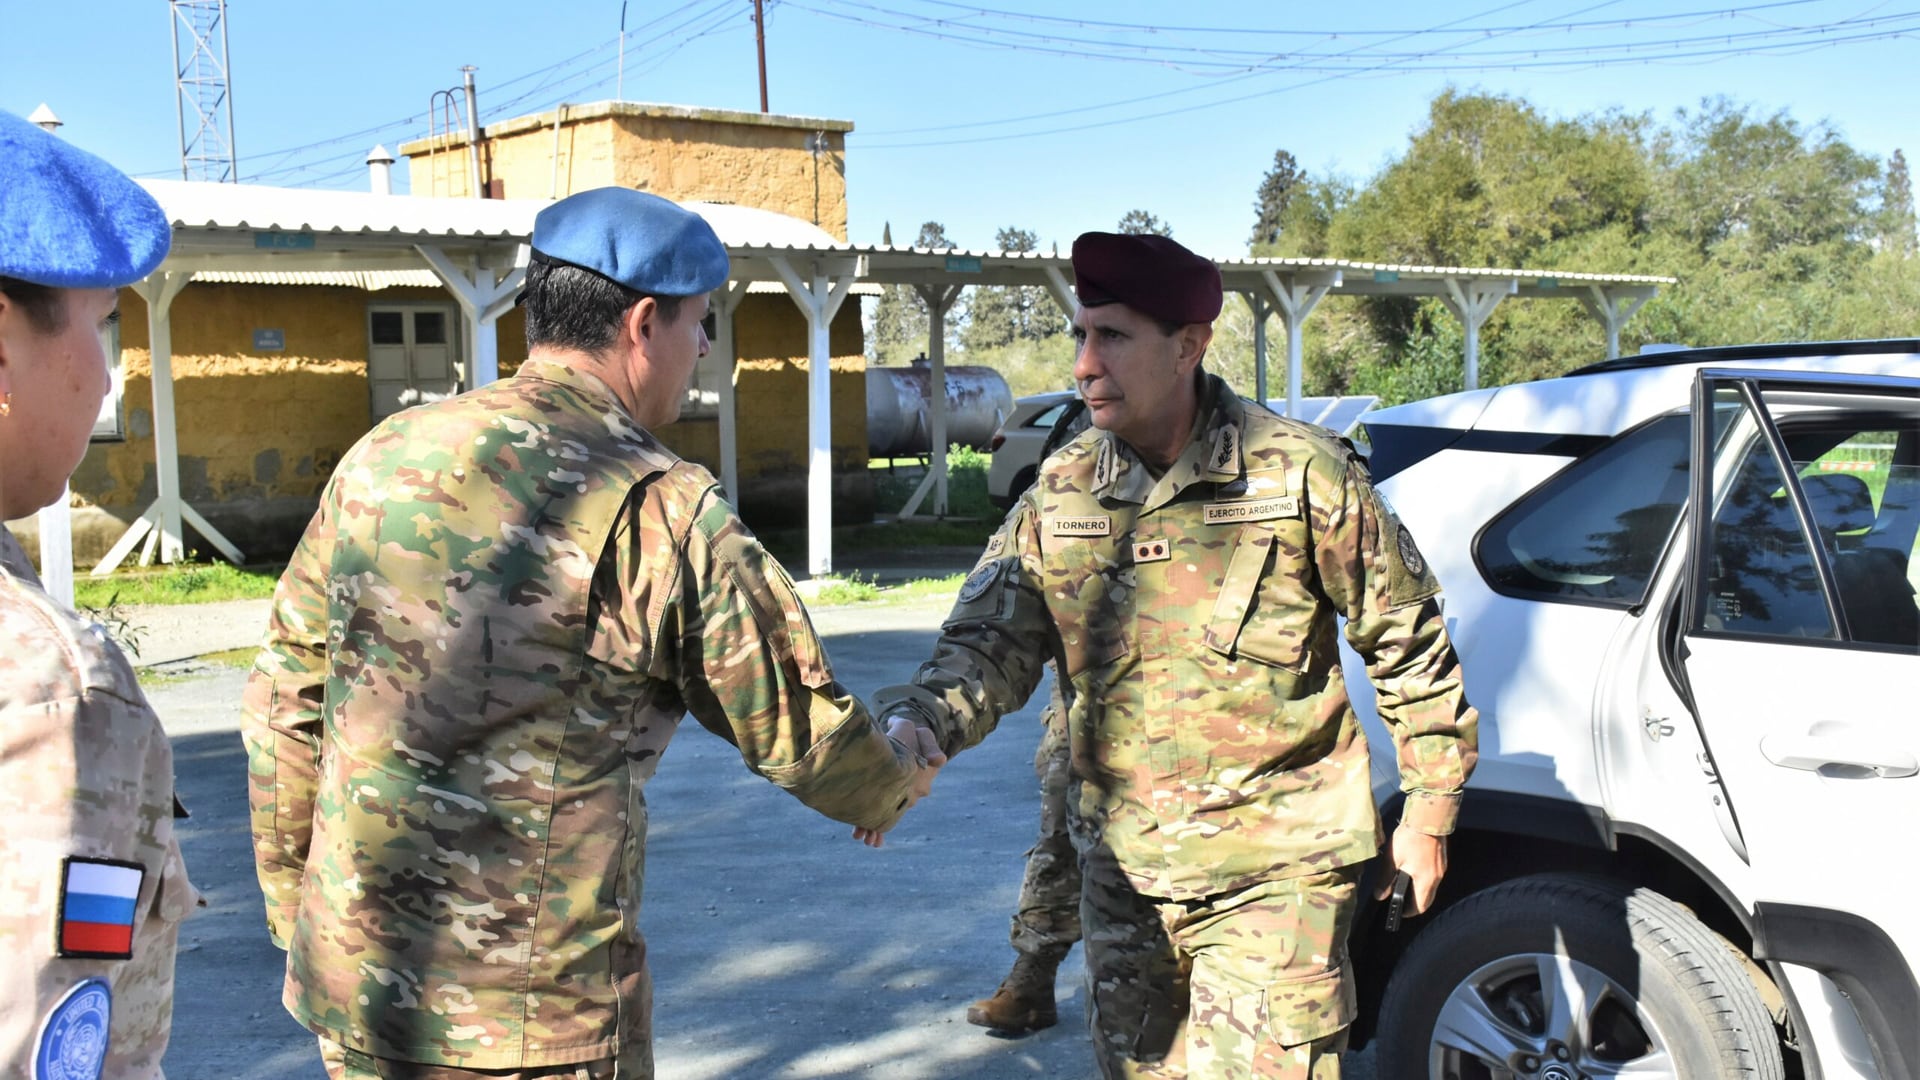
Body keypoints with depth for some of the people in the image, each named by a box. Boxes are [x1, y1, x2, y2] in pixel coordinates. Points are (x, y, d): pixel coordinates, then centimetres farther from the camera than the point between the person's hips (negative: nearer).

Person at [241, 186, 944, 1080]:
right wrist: (898, 780, 17)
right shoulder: (657, 512, -14)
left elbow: (284, 702, 8)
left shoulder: (383, 458, 2)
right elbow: (800, 731, -5)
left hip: (351, 982, 6)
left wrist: (291, 906, 20)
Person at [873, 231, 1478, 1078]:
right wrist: (910, 730, -24)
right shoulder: (1061, 493, 1)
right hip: (1123, 864, 5)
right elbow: (988, 643, -4)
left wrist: (1429, 807, 2)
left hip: (1274, 870, -4)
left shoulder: (1300, 475, -11)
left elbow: (1406, 641, -2)